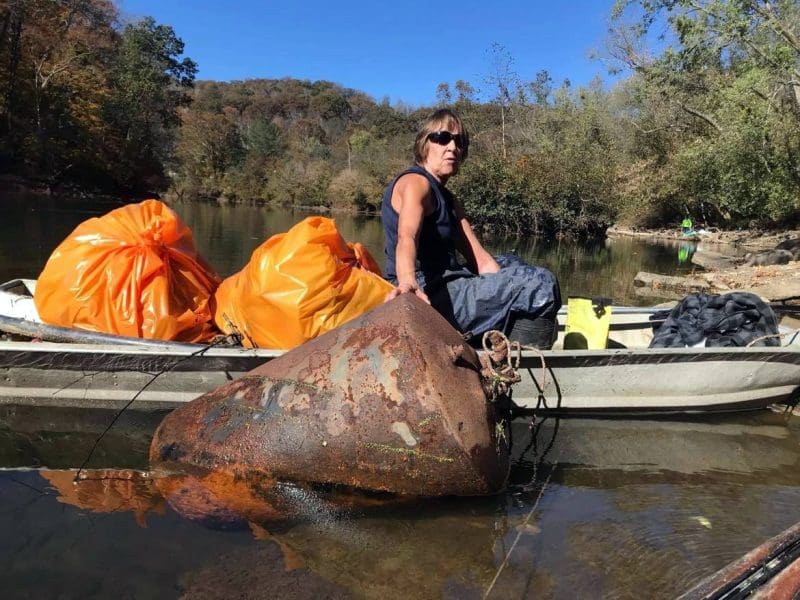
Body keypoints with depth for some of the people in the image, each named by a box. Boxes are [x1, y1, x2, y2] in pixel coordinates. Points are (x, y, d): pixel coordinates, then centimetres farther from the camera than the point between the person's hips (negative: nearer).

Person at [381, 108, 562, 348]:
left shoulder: (447, 199, 18)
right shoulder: (415, 182, -11)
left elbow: (480, 259, 12)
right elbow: (406, 238, -32)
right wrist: (408, 283, -52)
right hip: (428, 297, -11)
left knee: (511, 265, 28)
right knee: (542, 284, -15)